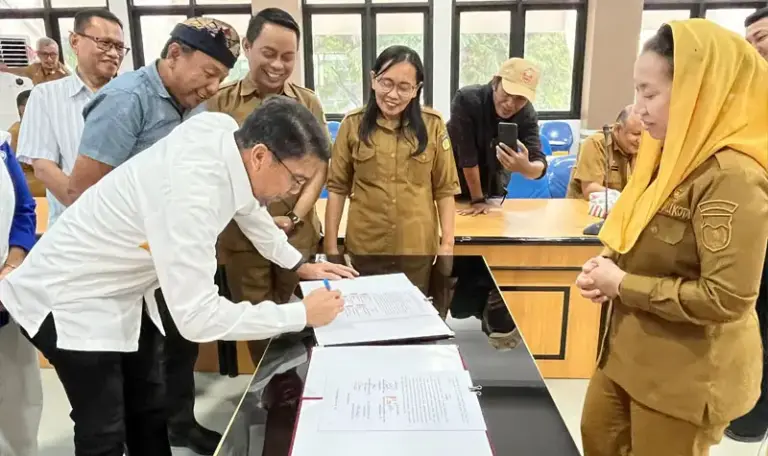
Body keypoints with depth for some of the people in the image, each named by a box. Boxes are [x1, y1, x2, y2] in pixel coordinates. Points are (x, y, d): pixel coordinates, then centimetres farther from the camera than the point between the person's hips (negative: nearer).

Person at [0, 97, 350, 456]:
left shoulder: (223, 132, -14)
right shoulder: (190, 192, -38)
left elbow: (247, 203, 8)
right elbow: (198, 317, -39)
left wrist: (298, 263, 10)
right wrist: (301, 314, -30)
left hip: (122, 291, 8)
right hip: (70, 298, -8)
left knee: (150, 413, 16)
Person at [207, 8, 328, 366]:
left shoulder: (309, 103, 5)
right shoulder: (219, 103, -2)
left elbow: (319, 166, 5)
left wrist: (294, 218, -8)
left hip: (299, 235, 2)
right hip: (241, 236, -1)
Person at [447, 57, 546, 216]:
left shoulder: (527, 114, -20)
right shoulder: (466, 99, -30)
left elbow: (540, 166, -29)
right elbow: (467, 154, -29)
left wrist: (526, 167, -53)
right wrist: (477, 199, -25)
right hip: (455, 183, -3)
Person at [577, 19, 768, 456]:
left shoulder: (732, 176, -25)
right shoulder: (676, 155, 5)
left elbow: (726, 298, -28)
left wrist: (622, 285, -20)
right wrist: (609, 265, -5)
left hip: (688, 372, -8)